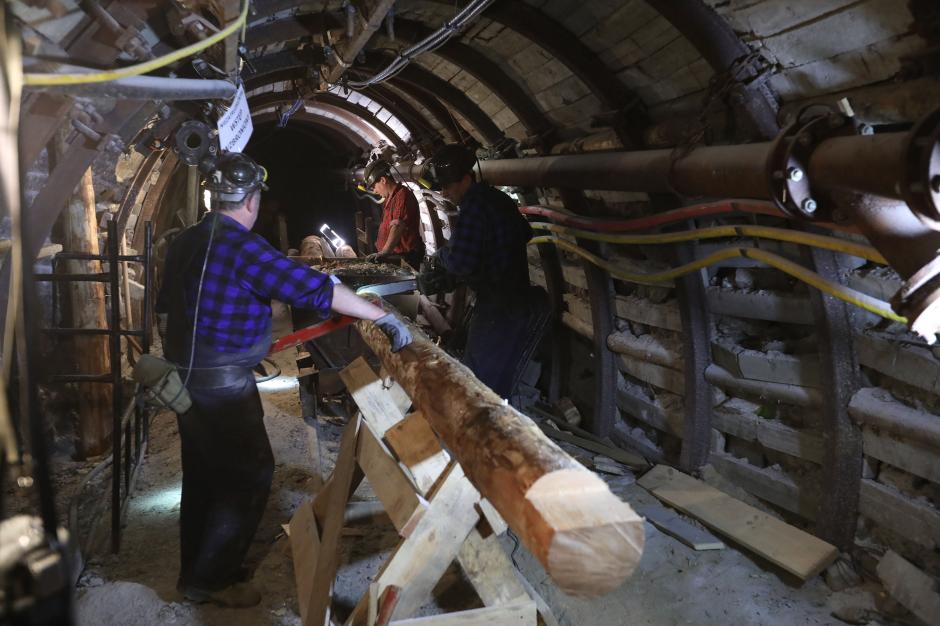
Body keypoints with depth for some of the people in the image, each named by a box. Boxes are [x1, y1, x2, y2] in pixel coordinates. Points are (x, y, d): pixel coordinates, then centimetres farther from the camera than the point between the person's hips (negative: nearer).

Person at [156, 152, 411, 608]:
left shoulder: (186, 241, 6)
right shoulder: (243, 247, -21)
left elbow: (165, 307, 16)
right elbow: (315, 289, -24)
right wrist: (384, 317, -19)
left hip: (186, 377, 9)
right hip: (222, 385, -9)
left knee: (203, 473, 19)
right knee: (251, 474, 5)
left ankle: (196, 570, 34)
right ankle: (210, 580, 14)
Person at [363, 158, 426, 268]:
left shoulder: (402, 195, -15)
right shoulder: (390, 197, 20)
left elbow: (397, 226, -27)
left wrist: (384, 253, -35)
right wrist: (380, 251, 16)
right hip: (392, 254, 9)